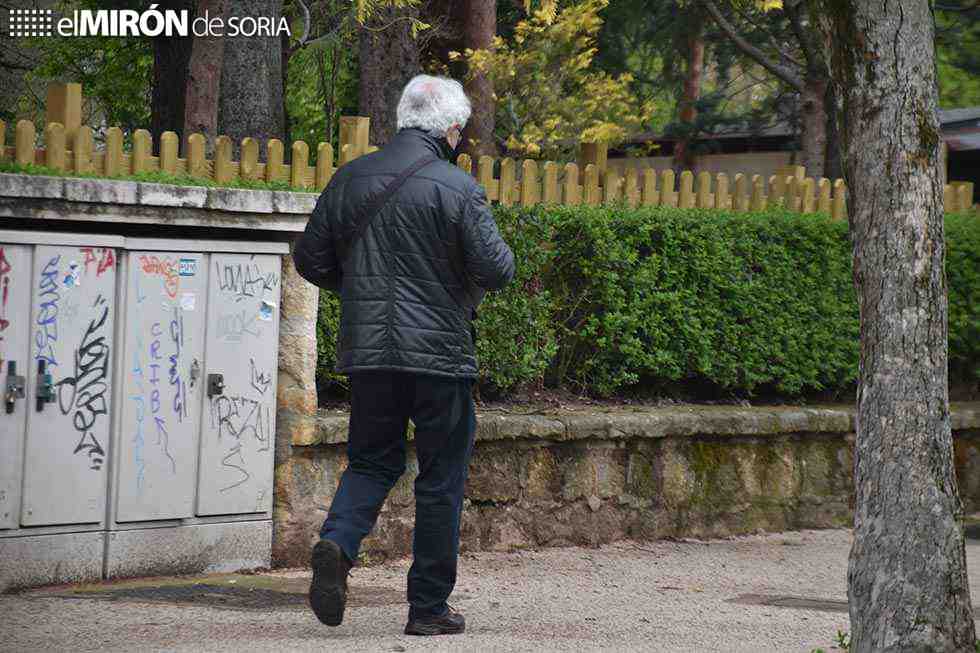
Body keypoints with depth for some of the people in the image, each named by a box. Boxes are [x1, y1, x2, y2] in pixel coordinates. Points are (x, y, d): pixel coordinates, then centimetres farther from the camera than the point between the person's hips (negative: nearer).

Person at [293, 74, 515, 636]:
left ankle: (338, 543, -12)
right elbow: (496, 270, -14)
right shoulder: (458, 188, -10)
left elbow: (311, 259, 9)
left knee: (372, 461, 17)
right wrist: (500, 249, 9)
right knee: (442, 479, 7)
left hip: (368, 352, 4)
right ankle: (429, 606, 12)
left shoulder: (350, 179, 5)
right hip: (440, 355, -4)